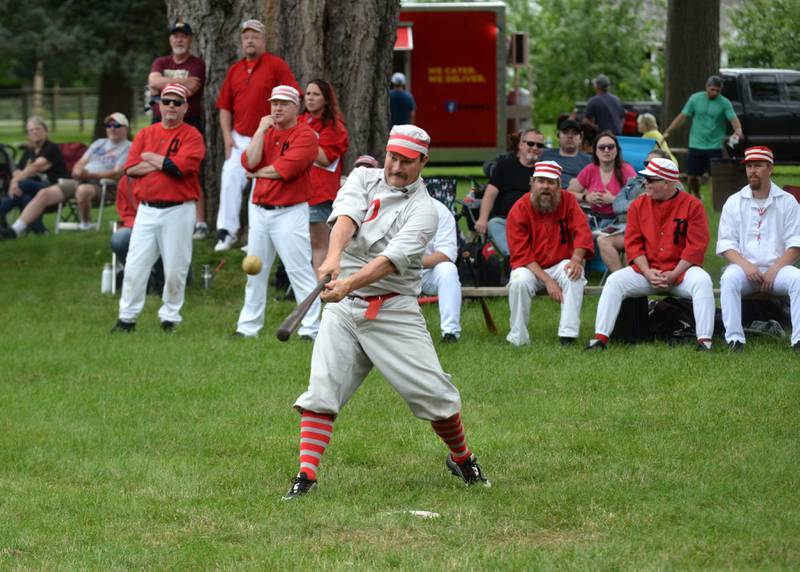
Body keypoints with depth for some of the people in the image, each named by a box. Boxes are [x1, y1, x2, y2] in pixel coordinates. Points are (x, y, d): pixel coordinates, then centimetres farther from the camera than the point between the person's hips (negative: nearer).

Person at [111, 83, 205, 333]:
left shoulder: (192, 136, -1)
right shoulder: (145, 134, 12)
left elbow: (180, 167, -17)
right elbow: (131, 168, 0)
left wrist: (150, 158, -4)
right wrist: (165, 163, -9)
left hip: (178, 210, -3)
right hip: (147, 209, 3)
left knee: (175, 269, 1)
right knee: (134, 266, 0)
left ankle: (170, 317, 13)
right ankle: (127, 318, 5)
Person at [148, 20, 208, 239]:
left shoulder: (197, 64, 1)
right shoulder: (160, 63, 15)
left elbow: (189, 91, -14)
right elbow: (153, 81, -7)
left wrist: (160, 90, -6)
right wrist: (182, 81, -15)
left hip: (189, 124, -5)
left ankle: (200, 223, -7)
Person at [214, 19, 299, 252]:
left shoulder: (276, 66, -4)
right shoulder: (235, 70, 11)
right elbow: (225, 106, 15)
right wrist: (227, 136, 4)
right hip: (240, 139, 4)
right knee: (230, 181, -8)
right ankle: (226, 231, -4)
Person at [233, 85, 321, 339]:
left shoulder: (305, 135, -7)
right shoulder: (266, 132, 14)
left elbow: (285, 169, -19)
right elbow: (250, 162, -2)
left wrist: (258, 173, -3)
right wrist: (261, 130, -4)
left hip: (290, 212, -7)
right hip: (260, 210, 7)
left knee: (299, 271, -9)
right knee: (255, 271, 12)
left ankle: (311, 328, -9)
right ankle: (248, 326, 20)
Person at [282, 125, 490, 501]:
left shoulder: (423, 209, -6)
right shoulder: (364, 178, 7)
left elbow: (392, 258, -21)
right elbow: (346, 217, -14)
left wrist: (349, 283, -37)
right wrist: (333, 257, -35)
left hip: (394, 311, -2)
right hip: (342, 308, 2)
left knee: (432, 393, -3)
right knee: (321, 391, -11)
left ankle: (462, 459, 21)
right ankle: (306, 477, -12)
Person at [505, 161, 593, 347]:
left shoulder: (568, 201, -4)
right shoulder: (519, 210, -10)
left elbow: (582, 232, -12)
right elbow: (522, 255, -13)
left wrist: (576, 259, -33)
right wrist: (547, 280, -24)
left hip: (560, 265, 1)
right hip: (530, 268, -1)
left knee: (574, 275, -31)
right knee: (519, 281, -33)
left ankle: (568, 335, -29)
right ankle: (518, 339, -19)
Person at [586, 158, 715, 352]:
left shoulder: (692, 205, -5)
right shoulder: (638, 205, 5)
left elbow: (697, 246, -9)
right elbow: (633, 243, 4)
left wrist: (674, 275, -16)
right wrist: (647, 272, -11)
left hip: (681, 269, -3)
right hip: (646, 269, 3)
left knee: (702, 281, -32)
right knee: (614, 281, -18)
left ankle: (705, 341, -34)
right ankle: (600, 338, -23)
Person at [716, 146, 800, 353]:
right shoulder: (734, 202, 11)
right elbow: (725, 244, 4)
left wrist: (774, 270, -13)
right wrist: (746, 266, -15)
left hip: (777, 267, 0)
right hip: (743, 264, 0)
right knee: (729, 280, -33)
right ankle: (734, 338, -37)